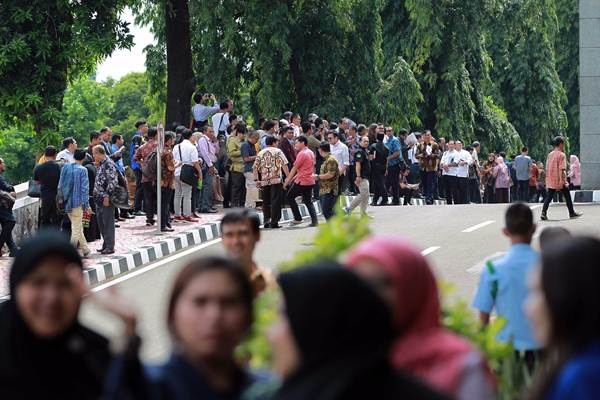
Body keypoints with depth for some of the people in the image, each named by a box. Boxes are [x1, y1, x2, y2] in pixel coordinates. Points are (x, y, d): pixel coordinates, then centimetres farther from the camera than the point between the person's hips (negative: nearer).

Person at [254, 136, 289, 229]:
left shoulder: (260, 153, 12)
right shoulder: (277, 151, 1)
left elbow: (255, 167, 7)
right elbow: (284, 165, -7)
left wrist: (256, 180, 10)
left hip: (264, 180, 4)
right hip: (276, 179, -4)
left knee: (266, 201, 12)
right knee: (275, 201, -2)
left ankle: (266, 221, 5)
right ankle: (274, 222, -5)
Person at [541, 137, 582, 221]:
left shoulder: (550, 154, 11)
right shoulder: (562, 155, -11)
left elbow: (547, 168, 14)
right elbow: (562, 169, -19)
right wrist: (564, 181, -18)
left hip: (550, 181, 6)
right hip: (559, 181, -6)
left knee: (549, 197, 3)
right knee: (567, 196, 10)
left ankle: (544, 213, -13)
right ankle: (572, 213, 19)